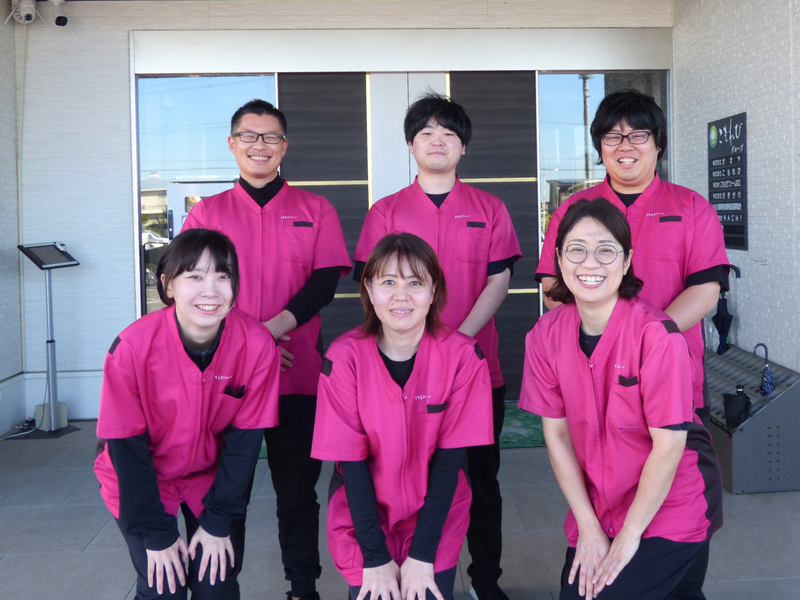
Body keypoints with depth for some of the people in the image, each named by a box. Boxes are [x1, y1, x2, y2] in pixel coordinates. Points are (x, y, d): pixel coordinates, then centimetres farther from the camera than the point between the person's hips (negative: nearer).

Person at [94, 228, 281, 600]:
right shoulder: (132, 347, -27)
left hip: (214, 476, 2)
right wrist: (156, 533, -15)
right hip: (141, 481, -1)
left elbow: (244, 439, -13)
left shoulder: (257, 345, -23)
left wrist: (220, 521, -11)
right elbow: (126, 447, -17)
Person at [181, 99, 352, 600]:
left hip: (297, 374, 0)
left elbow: (326, 280, -2)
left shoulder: (315, 210, 9)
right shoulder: (207, 213, 10)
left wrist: (276, 326, -18)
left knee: (297, 488, 7)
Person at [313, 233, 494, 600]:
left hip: (437, 520, 0)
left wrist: (422, 554, -13)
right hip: (363, 519, 0)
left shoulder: (463, 356, -14)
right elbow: (350, 461, -12)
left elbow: (450, 456, -12)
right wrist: (375, 556, -13)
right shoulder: (344, 357, -15)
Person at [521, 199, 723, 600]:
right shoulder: (545, 335, -7)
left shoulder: (657, 335, -21)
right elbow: (556, 433, -4)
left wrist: (629, 536, -13)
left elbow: (669, 443, -18)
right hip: (594, 507, 5)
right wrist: (588, 527, -6)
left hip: (666, 508, -4)